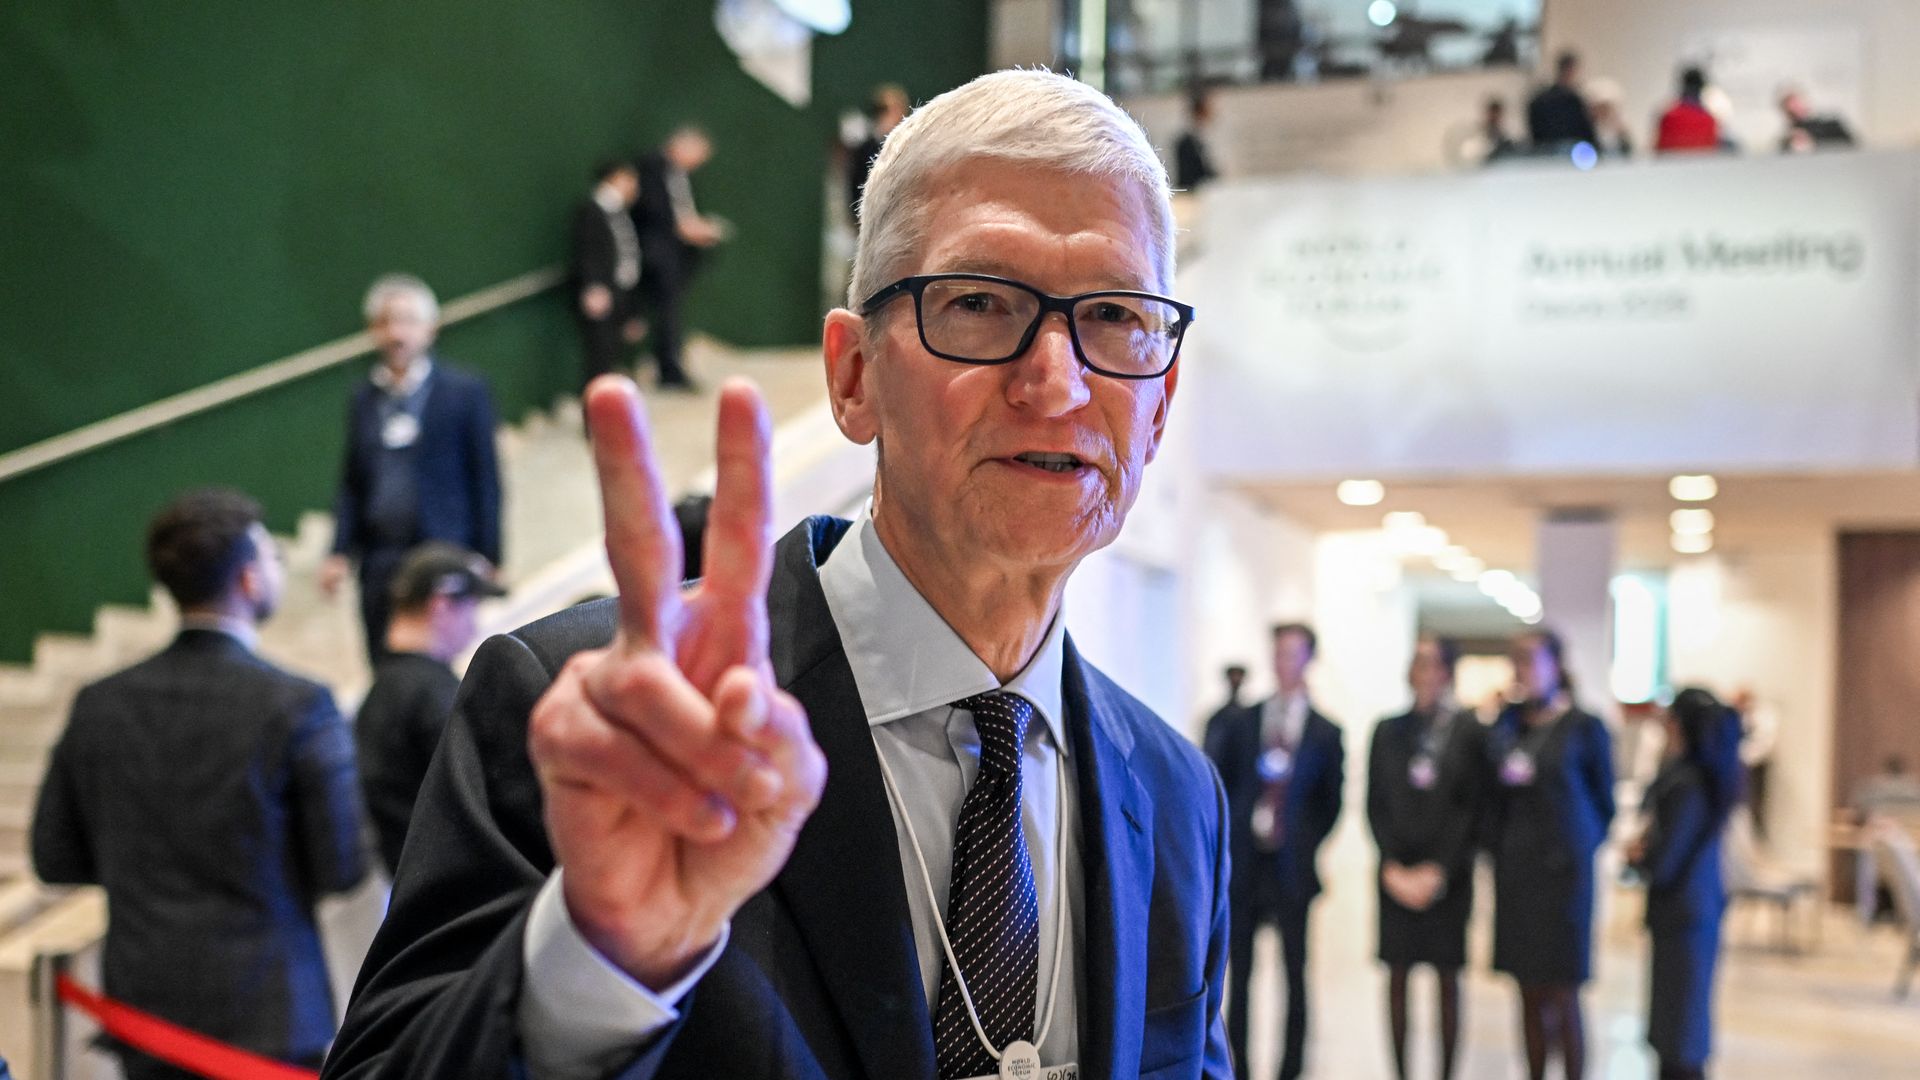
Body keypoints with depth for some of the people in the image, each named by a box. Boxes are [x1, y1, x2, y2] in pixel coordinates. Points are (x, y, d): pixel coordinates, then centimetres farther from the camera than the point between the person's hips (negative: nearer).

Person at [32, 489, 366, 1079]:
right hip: (264, 1013, -4)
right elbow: (341, 869, -12)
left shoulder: (99, 704, 0)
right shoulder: (297, 705, -14)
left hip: (142, 1008, 5)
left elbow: (55, 858, 6)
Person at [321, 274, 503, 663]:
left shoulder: (465, 393, -3)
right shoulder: (363, 398, 11)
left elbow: (486, 481, -2)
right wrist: (340, 553, 4)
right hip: (379, 561, 5)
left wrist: (488, 559, -5)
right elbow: (352, 482, 14)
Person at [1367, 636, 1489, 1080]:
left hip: (1447, 875, -3)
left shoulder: (1470, 731, -2)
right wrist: (1392, 866, -4)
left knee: (1447, 979, 2)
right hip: (1396, 873, 3)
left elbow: (1475, 807, -5)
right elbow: (1375, 805, 7)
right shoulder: (1389, 730, 8)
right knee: (1397, 977, 4)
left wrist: (1439, 871, -10)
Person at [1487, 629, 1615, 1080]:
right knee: (1530, 996, 9)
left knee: (1562, 997, -1)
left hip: (1562, 872, -4)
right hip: (1514, 870, 4)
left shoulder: (1584, 727, -4)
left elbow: (1604, 802, 1)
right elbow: (1497, 795, 11)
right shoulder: (1507, 724, 7)